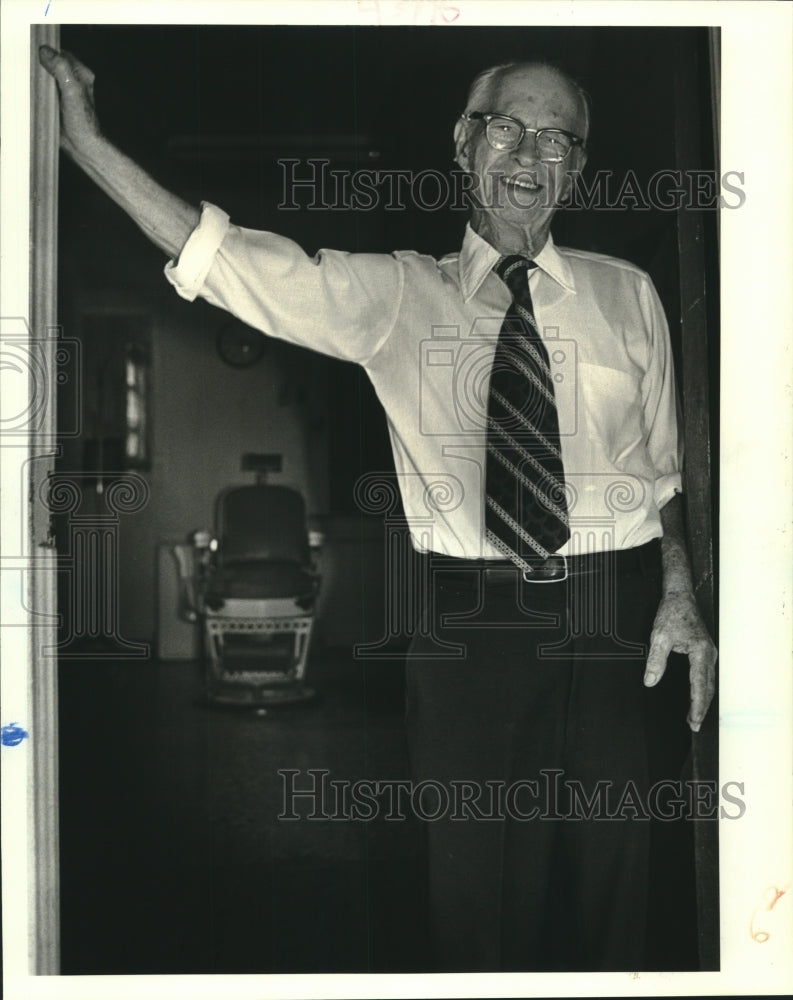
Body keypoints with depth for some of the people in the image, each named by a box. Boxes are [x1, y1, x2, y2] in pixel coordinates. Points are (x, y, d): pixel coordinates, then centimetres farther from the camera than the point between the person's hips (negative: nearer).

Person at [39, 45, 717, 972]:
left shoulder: (625, 293, 7)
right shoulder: (396, 293, 2)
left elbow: (664, 465, 9)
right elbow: (249, 268, -11)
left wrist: (680, 594, -4)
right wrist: (87, 142, -18)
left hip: (619, 623, 1)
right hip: (472, 628, -1)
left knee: (609, 885, 13)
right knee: (478, 896, 10)